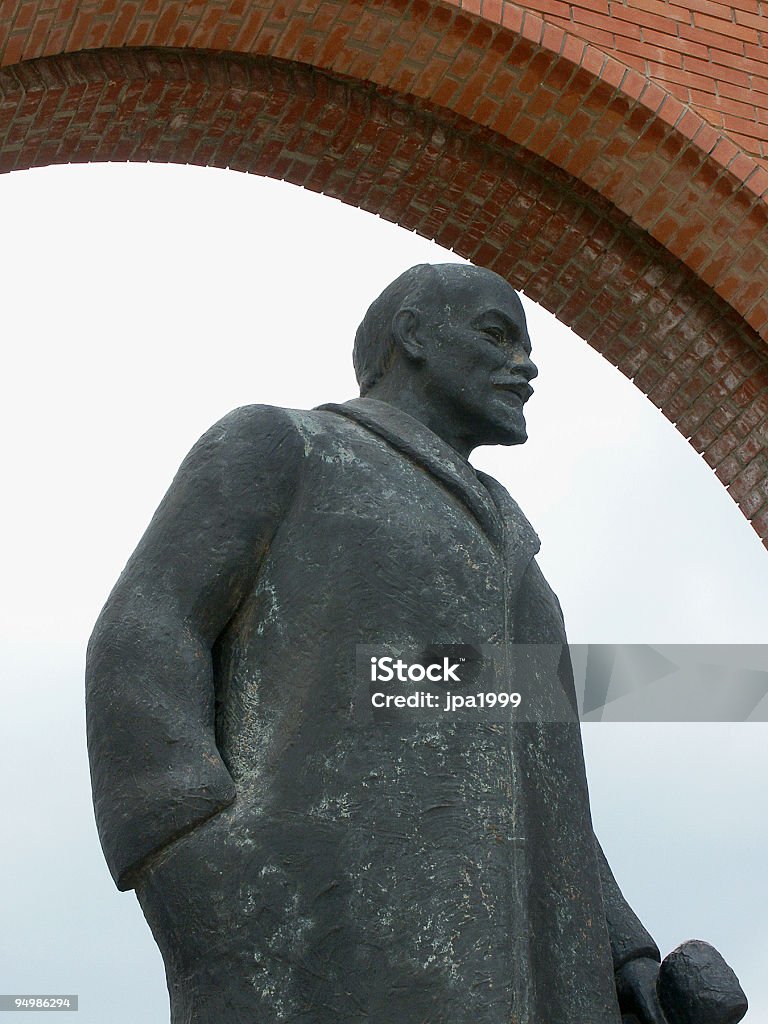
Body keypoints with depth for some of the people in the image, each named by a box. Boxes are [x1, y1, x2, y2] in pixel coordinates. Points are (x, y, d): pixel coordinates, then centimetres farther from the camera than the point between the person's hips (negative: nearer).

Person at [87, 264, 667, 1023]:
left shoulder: (491, 567, 34)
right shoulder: (272, 446, 14)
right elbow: (140, 650, -1)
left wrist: (619, 952, 10)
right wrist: (198, 900, -17)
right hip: (325, 941, -7)